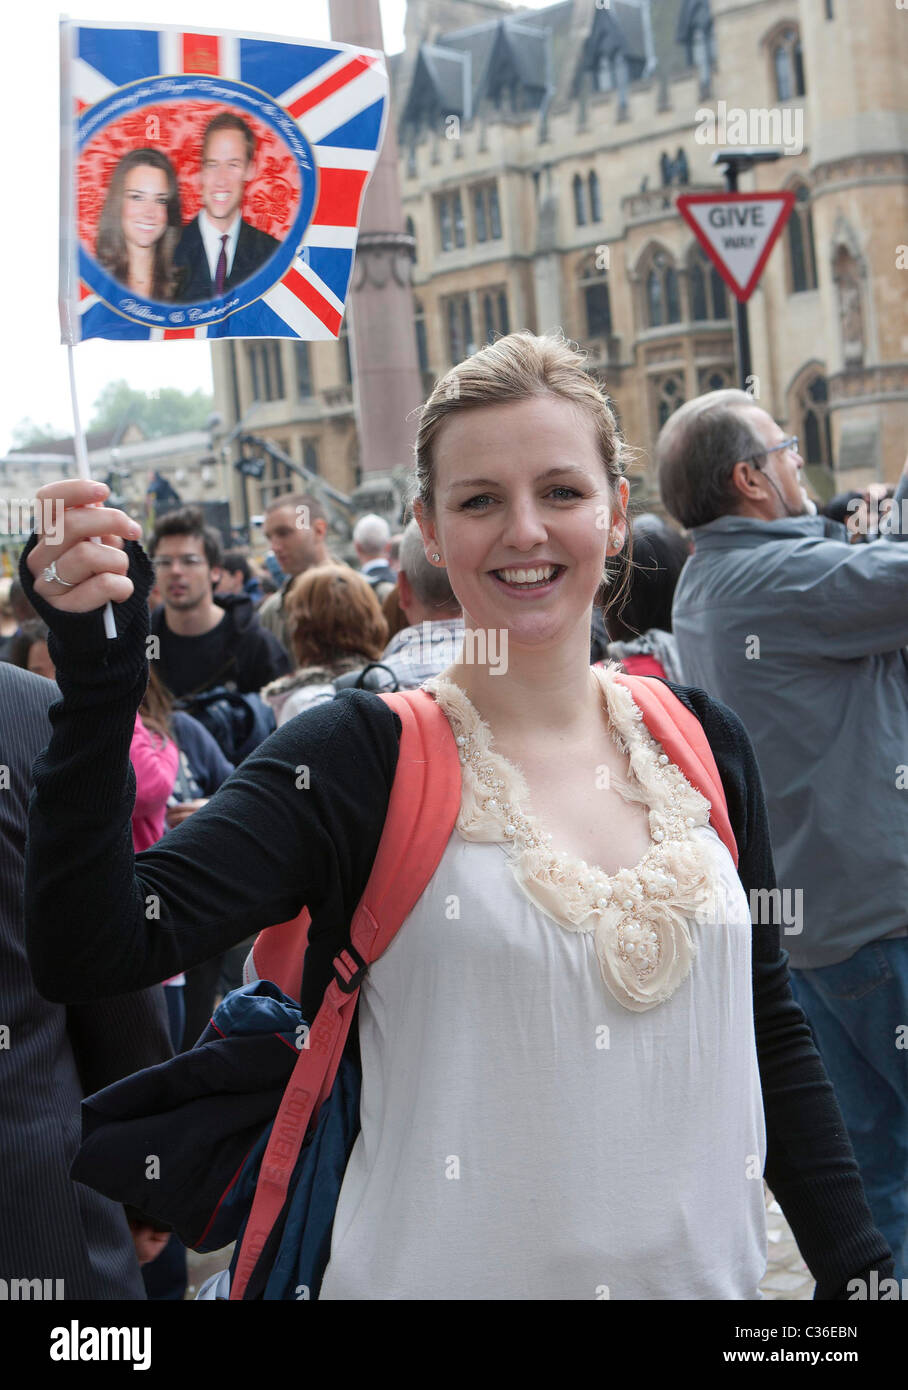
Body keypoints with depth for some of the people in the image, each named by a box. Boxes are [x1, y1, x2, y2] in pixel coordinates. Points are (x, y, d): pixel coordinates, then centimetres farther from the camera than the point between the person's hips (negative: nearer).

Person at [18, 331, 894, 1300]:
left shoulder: (701, 743, 1)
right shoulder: (361, 757, -12)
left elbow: (770, 1030, 8)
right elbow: (91, 953, -21)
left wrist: (857, 1267, 3)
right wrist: (98, 680, -31)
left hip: (702, 1267, 4)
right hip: (450, 1269, -3)